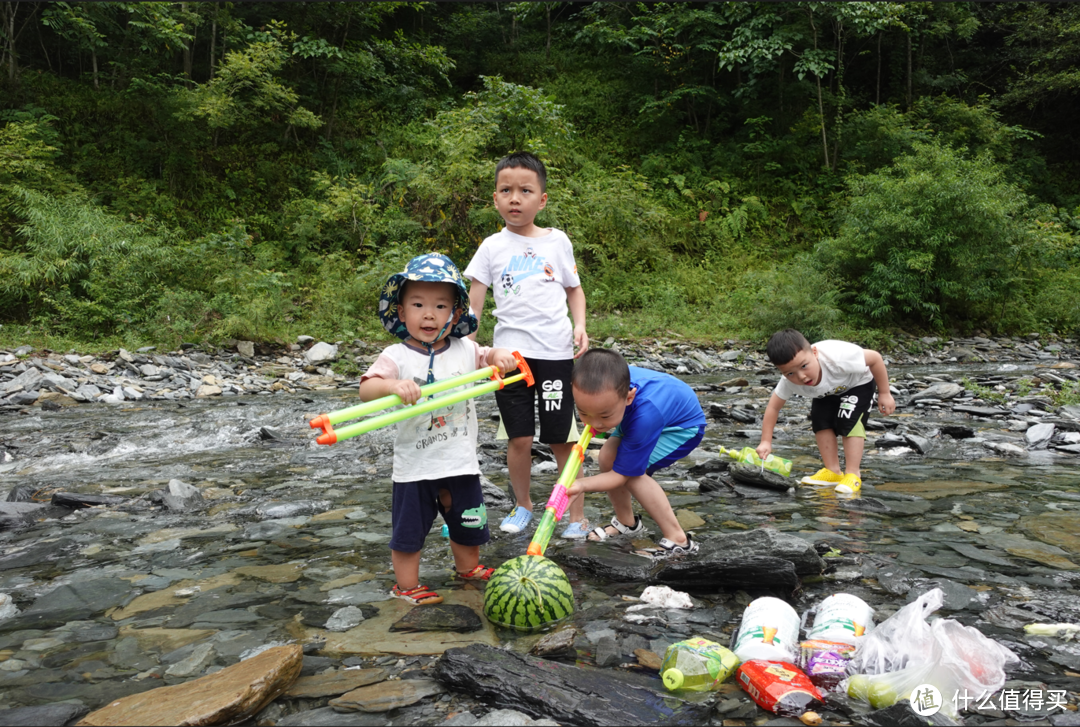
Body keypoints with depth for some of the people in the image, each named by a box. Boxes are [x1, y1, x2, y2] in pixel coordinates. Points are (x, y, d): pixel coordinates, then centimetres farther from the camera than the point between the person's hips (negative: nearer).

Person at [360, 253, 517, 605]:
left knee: (467, 523, 21)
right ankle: (407, 586, 28)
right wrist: (393, 385, -43)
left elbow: (489, 358, 12)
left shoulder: (464, 350, -1)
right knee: (409, 529, 9)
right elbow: (366, 389, -22)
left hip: (461, 461, 4)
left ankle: (468, 566, 46)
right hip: (415, 466, -3)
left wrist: (501, 356, -13)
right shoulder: (397, 356, -12)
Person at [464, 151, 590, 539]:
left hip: (555, 351, 0)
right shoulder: (493, 247, 5)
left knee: (562, 438, 4)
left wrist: (580, 325, -2)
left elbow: (574, 289, 15)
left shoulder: (557, 241, 6)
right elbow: (473, 301, 3)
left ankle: (577, 513, 18)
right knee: (519, 438, 5)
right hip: (509, 353, 0)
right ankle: (522, 505, 28)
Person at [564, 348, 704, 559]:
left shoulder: (644, 418, -45)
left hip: (684, 425, -7)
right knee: (608, 456, -6)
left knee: (632, 470, -23)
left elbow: (620, 475, -34)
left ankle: (678, 540, -13)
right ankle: (627, 523, 16)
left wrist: (581, 485, -48)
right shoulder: (609, 381, -30)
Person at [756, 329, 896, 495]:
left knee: (849, 421, -20)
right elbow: (773, 407, -19)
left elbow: (875, 358, -31)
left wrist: (884, 394, -23)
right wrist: (766, 442, -25)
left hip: (858, 383, -4)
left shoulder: (837, 357, -46)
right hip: (828, 392, 4)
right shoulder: (789, 382, -32)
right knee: (820, 421, -8)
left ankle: (853, 474, -13)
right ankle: (832, 471, 3)